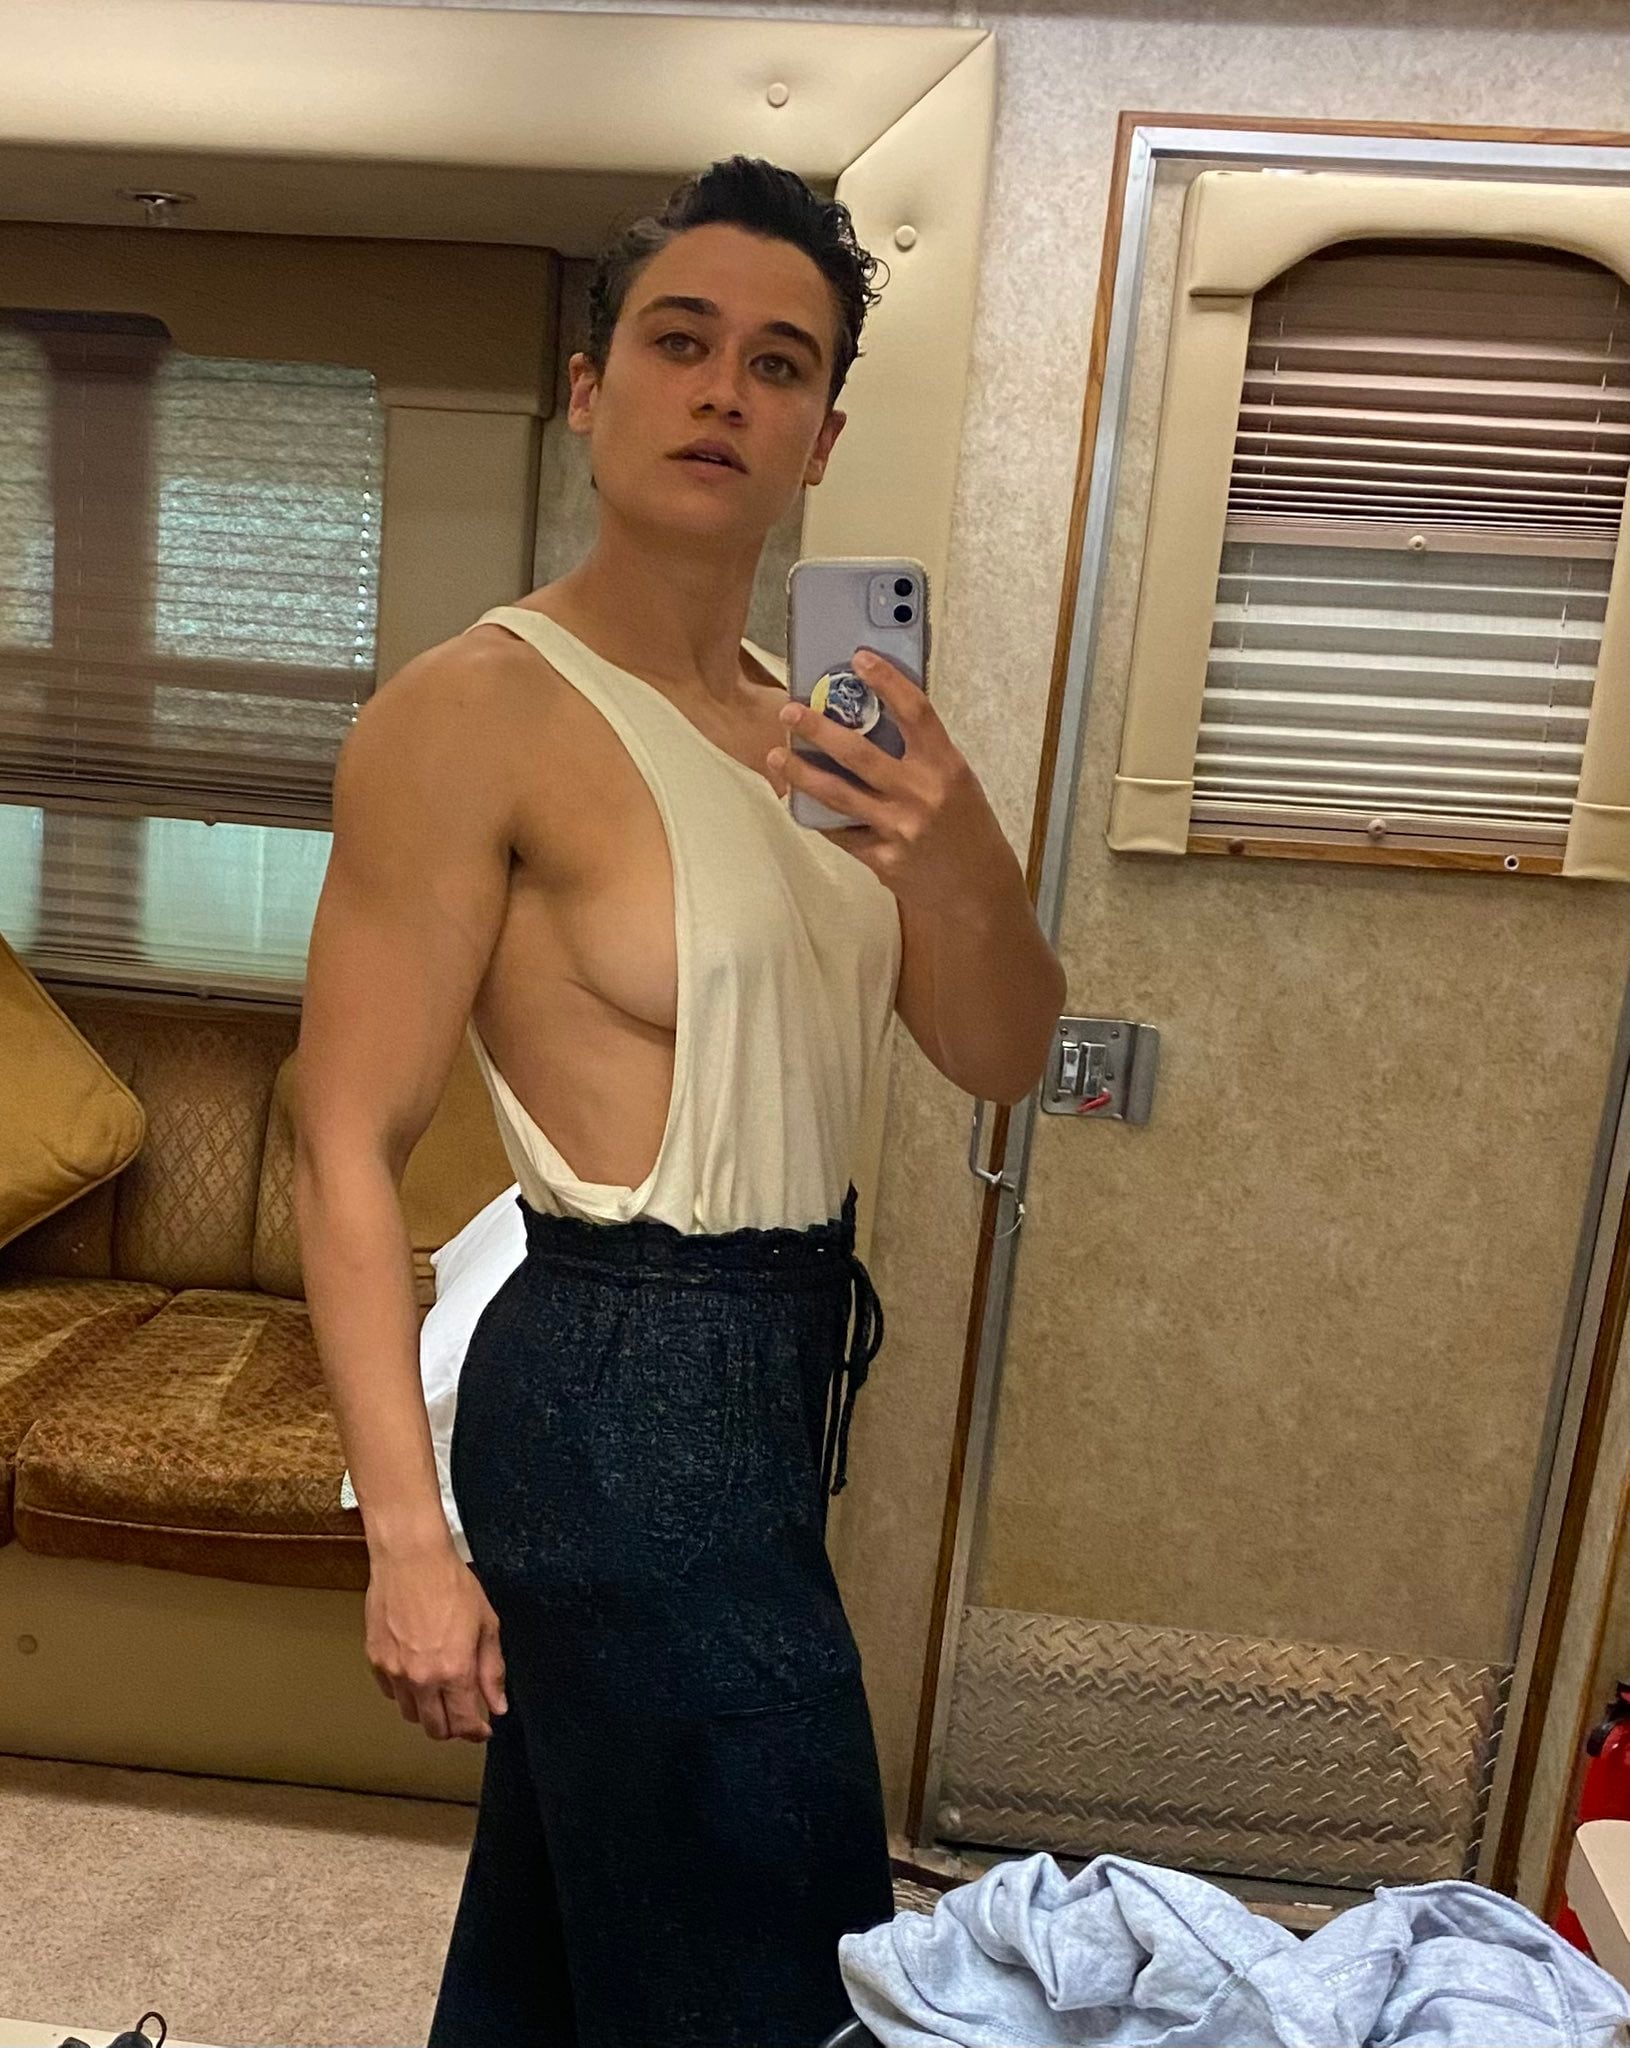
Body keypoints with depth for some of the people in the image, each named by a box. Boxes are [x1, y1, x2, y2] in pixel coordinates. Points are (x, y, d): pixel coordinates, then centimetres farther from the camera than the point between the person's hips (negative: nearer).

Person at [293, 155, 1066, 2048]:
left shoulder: (809, 729, 9)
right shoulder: (474, 708, -13)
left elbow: (1000, 1060, 3)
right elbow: (346, 1147, -14)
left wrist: (964, 867, -17)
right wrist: (407, 1537, -16)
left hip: (773, 1366, 7)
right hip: (630, 1391, -7)